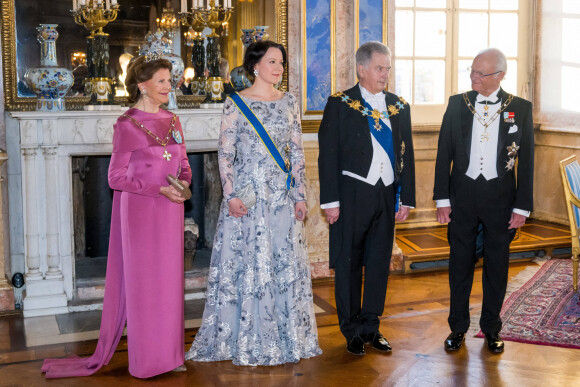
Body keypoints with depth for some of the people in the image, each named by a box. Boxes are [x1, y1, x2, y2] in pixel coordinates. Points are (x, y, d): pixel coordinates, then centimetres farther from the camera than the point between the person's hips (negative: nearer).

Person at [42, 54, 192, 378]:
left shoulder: (172, 121, 11)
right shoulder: (127, 125, -8)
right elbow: (116, 178, -10)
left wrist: (183, 183, -5)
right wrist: (159, 189, -17)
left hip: (170, 212, 6)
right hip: (140, 211, -6)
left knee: (170, 280, 10)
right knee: (142, 282, 1)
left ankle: (168, 353, 21)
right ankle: (147, 360, 13)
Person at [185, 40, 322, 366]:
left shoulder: (289, 102, 9)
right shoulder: (236, 103, -1)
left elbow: (297, 152, 8)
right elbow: (225, 152, -4)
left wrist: (300, 195, 3)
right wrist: (231, 196, -12)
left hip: (282, 194, 4)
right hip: (247, 193, -3)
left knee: (285, 262, 6)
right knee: (246, 263, 1)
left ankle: (285, 336, 20)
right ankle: (246, 340, 14)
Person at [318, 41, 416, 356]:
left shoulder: (399, 106, 11)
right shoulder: (340, 104, -2)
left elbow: (406, 155, 12)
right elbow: (328, 154, -5)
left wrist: (406, 198, 6)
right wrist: (330, 200, -10)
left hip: (387, 195, 4)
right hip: (351, 194, -4)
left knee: (380, 262, 9)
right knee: (348, 263, 4)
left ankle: (370, 326, 24)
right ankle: (352, 331, 19)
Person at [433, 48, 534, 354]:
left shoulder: (520, 108, -1)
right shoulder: (457, 104, 1)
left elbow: (526, 161, 0)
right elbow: (444, 153, 2)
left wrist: (522, 207, -4)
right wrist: (442, 198, -3)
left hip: (500, 196, 0)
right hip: (462, 194, 1)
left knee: (497, 264, 9)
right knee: (460, 262, 8)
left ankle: (491, 328, 24)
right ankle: (458, 326, 22)